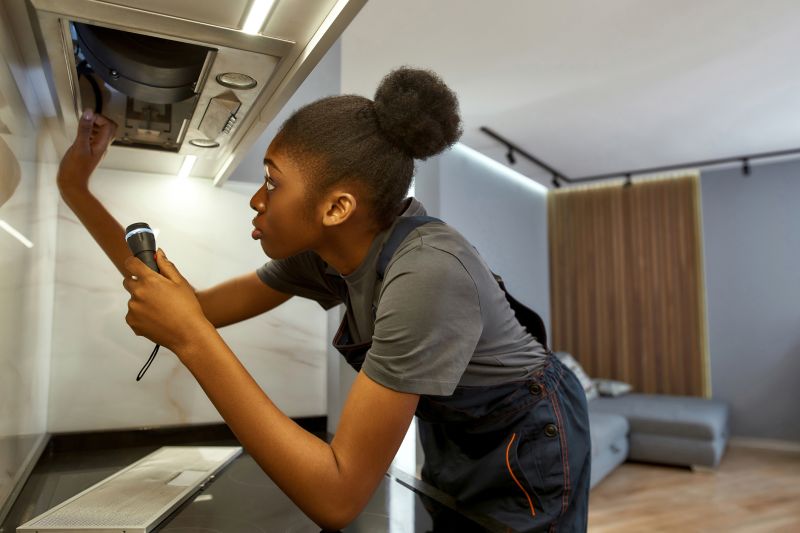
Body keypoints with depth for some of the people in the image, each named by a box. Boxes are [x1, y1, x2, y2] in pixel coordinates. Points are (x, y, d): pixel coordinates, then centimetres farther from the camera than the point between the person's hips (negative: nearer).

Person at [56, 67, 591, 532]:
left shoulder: (427, 273, -38)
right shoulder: (319, 253, -14)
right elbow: (198, 308, -5)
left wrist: (192, 340, -37)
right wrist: (78, 192, -6)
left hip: (524, 447, -5)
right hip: (453, 438, 6)